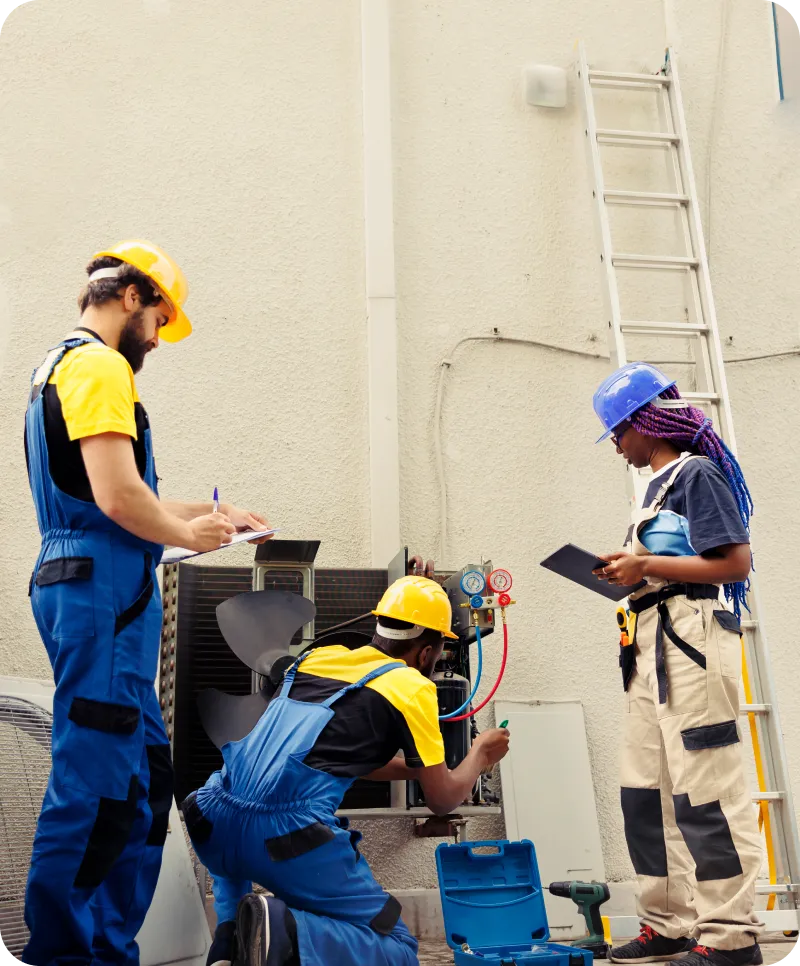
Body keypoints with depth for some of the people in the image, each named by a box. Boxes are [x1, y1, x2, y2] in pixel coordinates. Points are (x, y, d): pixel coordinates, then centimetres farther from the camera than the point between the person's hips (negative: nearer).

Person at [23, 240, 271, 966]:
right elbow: (118, 498, -21)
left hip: (85, 590, 11)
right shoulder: (100, 367, -10)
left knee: (144, 776, 14)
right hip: (102, 595, -11)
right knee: (94, 782, -4)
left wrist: (210, 514, 23)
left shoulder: (60, 367, 23)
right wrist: (189, 534, -4)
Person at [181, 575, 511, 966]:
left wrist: (418, 767, 43)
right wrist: (479, 757, 32)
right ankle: (285, 932, -15)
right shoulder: (412, 685, 4)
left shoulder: (318, 657, 21)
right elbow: (442, 800, 13)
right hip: (290, 836, -6)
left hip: (218, 824, 6)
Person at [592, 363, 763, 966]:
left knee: (707, 790, -6)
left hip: (690, 639, -10)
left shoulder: (697, 474, -6)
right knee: (647, 790, 10)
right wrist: (629, 572, 7)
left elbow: (734, 562, -14)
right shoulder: (659, 484, 20)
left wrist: (646, 565, -13)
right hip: (653, 645, 10)